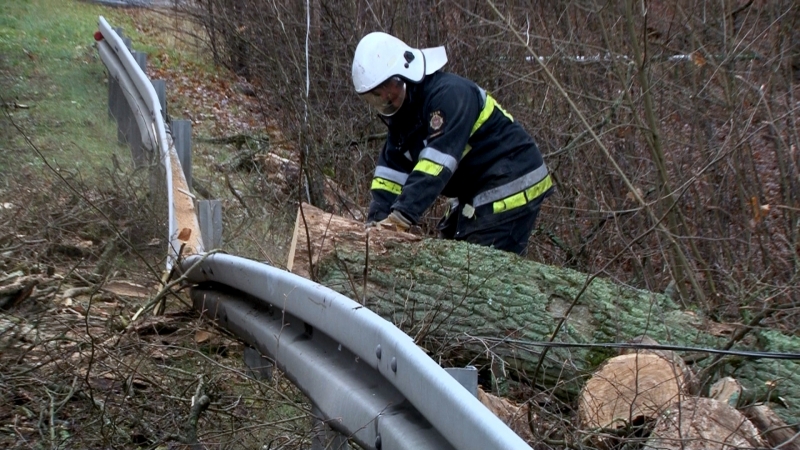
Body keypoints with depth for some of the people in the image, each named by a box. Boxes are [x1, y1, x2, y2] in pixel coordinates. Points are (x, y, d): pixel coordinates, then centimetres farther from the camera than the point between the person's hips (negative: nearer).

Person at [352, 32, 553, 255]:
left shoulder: (448, 94, -23)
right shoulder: (403, 112, 7)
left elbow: (438, 163, -33)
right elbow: (391, 171, 2)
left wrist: (401, 216, -39)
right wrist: (376, 220, -12)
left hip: (510, 192, -10)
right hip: (475, 195, 10)